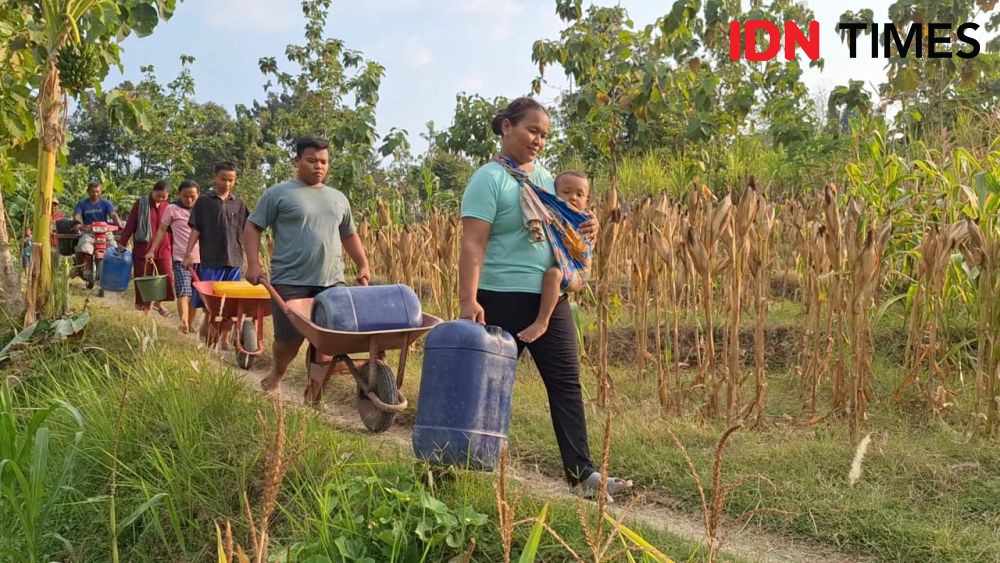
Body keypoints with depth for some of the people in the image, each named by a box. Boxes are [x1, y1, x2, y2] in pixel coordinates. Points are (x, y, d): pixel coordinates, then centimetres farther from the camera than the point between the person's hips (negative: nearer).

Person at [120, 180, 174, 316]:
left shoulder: (167, 208, 6)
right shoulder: (141, 204, -1)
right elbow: (130, 225, -1)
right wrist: (122, 244, -3)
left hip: (162, 249, 2)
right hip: (142, 248, -2)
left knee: (167, 277, -11)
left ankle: (158, 303, 13)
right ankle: (146, 313, 15)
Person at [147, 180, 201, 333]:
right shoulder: (172, 209, 1)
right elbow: (161, 230, 4)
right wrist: (152, 250, -3)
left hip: (200, 258, 3)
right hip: (181, 258, -3)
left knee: (195, 294, 9)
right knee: (184, 292, -17)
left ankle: (190, 324, 22)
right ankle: (184, 322, -29)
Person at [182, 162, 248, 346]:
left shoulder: (239, 204, 10)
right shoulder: (203, 202, 4)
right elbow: (195, 230, 2)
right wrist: (188, 254, -5)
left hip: (234, 260, 2)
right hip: (211, 260, -2)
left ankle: (225, 338, 14)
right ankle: (205, 328, 19)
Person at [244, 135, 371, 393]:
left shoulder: (338, 198, 17)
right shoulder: (278, 194, 3)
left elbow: (349, 236, 25)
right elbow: (252, 227, 3)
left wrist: (363, 266, 15)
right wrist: (253, 264, -8)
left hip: (331, 283, 4)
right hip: (290, 282, -4)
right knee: (289, 339, 1)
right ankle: (277, 374, 31)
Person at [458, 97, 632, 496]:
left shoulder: (544, 175, 13)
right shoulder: (489, 179, -10)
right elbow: (473, 243, -18)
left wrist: (585, 230, 2)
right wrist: (468, 300, -28)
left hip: (550, 297, 7)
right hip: (503, 299, -7)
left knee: (566, 382, 6)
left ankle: (581, 473, 12)